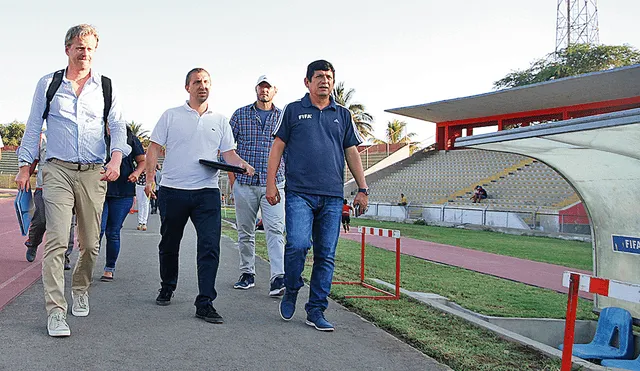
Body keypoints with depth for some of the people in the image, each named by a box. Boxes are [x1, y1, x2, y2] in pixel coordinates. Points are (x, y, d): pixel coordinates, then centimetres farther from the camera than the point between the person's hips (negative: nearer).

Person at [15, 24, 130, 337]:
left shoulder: (106, 86, 11)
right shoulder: (48, 84, 10)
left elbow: (118, 125, 6)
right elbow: (33, 127, 12)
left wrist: (116, 159, -11)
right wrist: (25, 166, 6)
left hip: (93, 172, 1)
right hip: (58, 170, -1)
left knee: (90, 244, 5)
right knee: (57, 240, -12)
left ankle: (80, 291, 31)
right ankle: (56, 311, -10)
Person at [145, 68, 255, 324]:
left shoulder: (220, 121, 14)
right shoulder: (171, 116, 8)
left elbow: (228, 153, 11)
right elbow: (154, 148, 5)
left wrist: (242, 164, -10)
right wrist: (149, 178, -7)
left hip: (207, 191, 1)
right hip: (173, 190, 0)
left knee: (210, 247, -10)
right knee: (169, 244, 12)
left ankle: (205, 303, -7)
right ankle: (167, 288, 35)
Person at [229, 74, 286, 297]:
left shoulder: (283, 117, 9)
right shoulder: (240, 115, 8)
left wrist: (287, 178, 3)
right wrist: (232, 177, 3)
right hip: (244, 183, 1)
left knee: (275, 230, -12)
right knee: (245, 231, 8)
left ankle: (278, 278, -16)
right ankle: (247, 274, 21)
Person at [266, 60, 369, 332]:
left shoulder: (343, 115, 16)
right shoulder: (293, 111, 9)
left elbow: (352, 153, 17)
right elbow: (277, 147, 8)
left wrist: (362, 189, 10)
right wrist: (271, 183, 0)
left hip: (333, 197, 3)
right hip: (299, 194, -3)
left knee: (326, 256, 2)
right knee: (297, 245, -18)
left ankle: (316, 311, 11)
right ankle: (291, 291, 9)